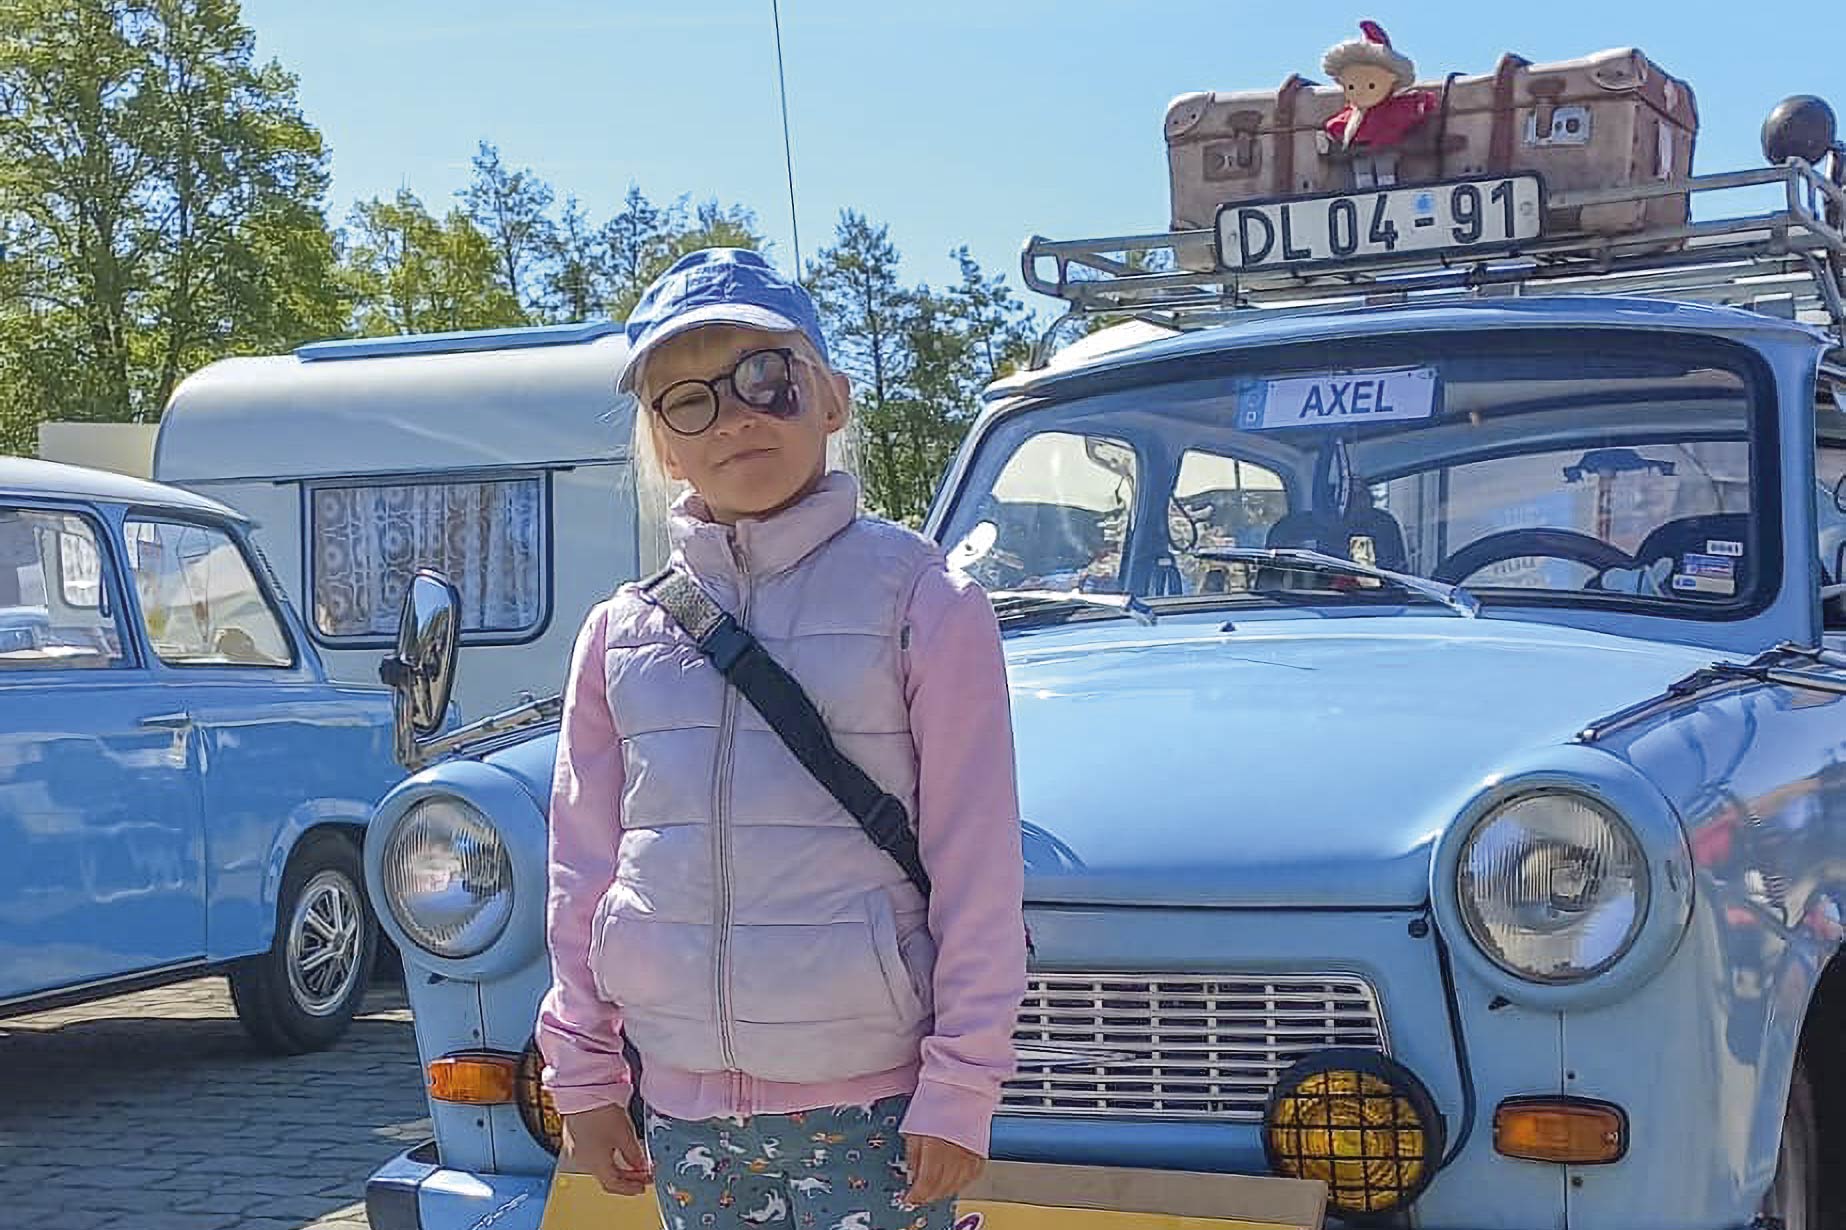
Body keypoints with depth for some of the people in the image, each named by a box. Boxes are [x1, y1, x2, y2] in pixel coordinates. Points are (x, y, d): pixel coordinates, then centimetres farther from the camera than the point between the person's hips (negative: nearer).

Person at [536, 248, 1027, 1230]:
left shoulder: (924, 600, -4)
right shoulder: (621, 632, 7)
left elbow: (976, 863, -6)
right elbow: (584, 868, 11)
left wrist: (961, 1088, -8)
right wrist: (583, 1075, 8)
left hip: (870, 1108, -3)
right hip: (684, 1110, 4)